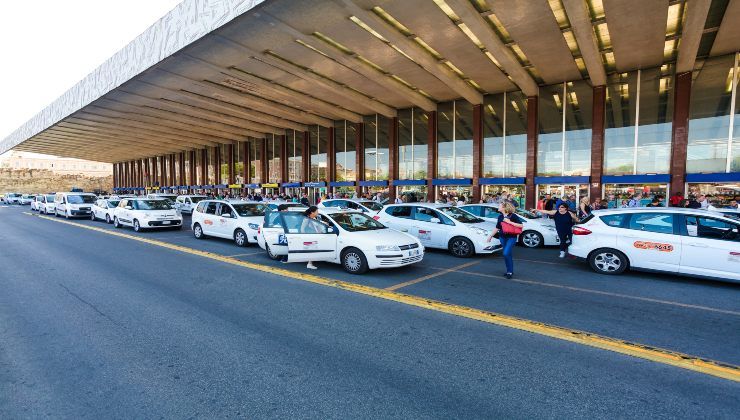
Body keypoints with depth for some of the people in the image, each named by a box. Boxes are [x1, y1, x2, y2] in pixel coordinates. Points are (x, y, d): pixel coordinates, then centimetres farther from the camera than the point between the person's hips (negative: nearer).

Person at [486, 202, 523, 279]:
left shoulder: (513, 216, -9)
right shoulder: (500, 217, 7)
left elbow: (521, 225, -16)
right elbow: (497, 228, 16)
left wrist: (509, 222, -21)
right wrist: (490, 236, 17)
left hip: (511, 237, -6)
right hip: (502, 237, 6)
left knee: (506, 253, -16)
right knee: (508, 255, 12)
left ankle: (510, 271, -3)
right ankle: (509, 271, 22)